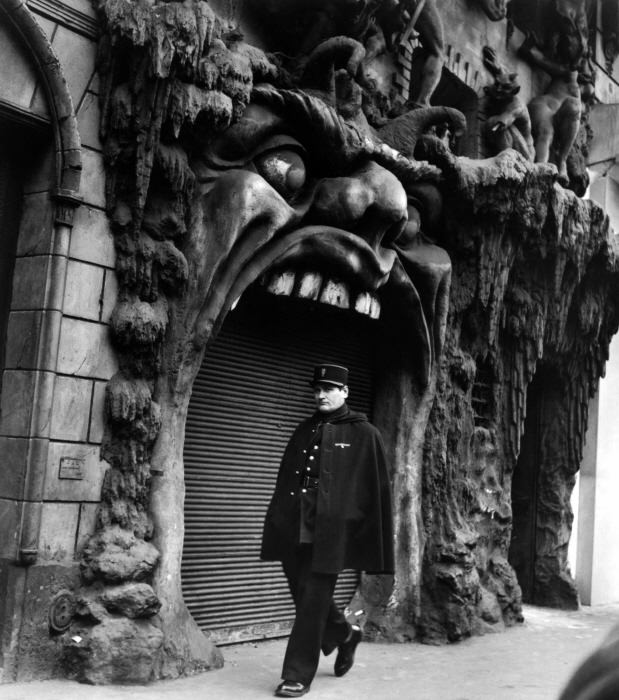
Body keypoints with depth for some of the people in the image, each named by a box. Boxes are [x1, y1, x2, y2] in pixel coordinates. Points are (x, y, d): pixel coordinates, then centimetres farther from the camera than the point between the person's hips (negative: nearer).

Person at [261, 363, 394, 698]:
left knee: (313, 602, -3)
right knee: (304, 596, 14)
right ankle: (345, 634, 40)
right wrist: (278, 526, 11)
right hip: (294, 531, 6)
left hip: (330, 533, -6)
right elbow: (284, 483, 16)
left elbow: (377, 490, -3)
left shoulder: (364, 435, -1)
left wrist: (372, 542, -7)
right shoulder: (304, 432, 14)